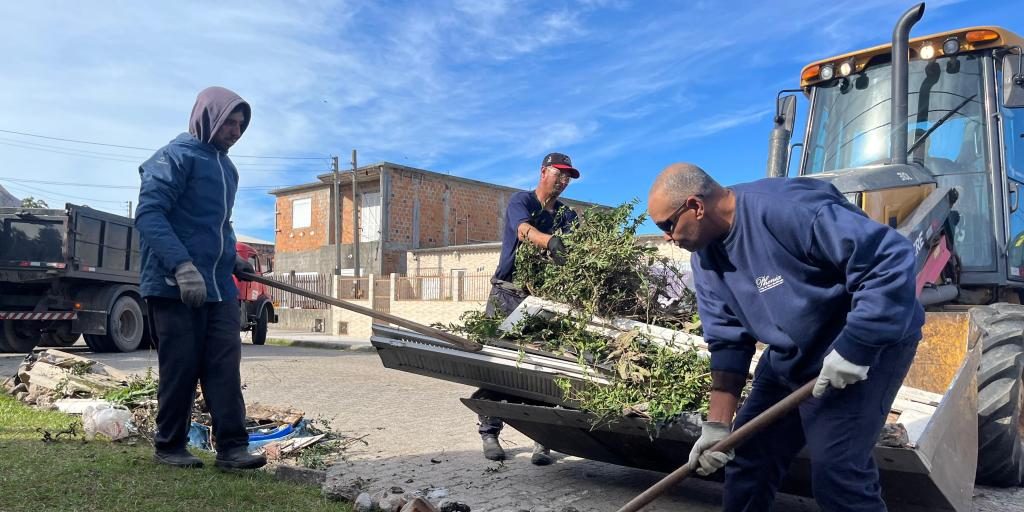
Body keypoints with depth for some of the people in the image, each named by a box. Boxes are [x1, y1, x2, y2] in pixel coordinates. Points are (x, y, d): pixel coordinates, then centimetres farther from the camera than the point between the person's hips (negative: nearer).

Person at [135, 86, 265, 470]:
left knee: (225, 367, 1)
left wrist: (232, 258, 14)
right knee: (180, 369, 1)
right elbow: (148, 213, -17)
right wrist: (182, 264, -29)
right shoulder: (176, 156, -7)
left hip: (220, 288, 7)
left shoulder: (226, 167, 19)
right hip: (175, 286, -7)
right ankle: (169, 447, 16)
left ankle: (232, 447, 3)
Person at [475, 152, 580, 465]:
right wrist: (550, 241, -47)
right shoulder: (521, 201, -2)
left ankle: (541, 439, -3)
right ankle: (490, 433, 5)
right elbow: (524, 230, -26)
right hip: (508, 293, -3)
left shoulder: (567, 215, 12)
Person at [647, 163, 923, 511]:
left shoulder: (787, 207, -29)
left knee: (834, 470, -15)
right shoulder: (705, 257, -3)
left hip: (871, 342, -8)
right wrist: (718, 422, -6)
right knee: (747, 452, 12)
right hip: (789, 356, 8)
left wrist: (855, 348, -29)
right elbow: (727, 339, -1)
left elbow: (890, 258, -30)